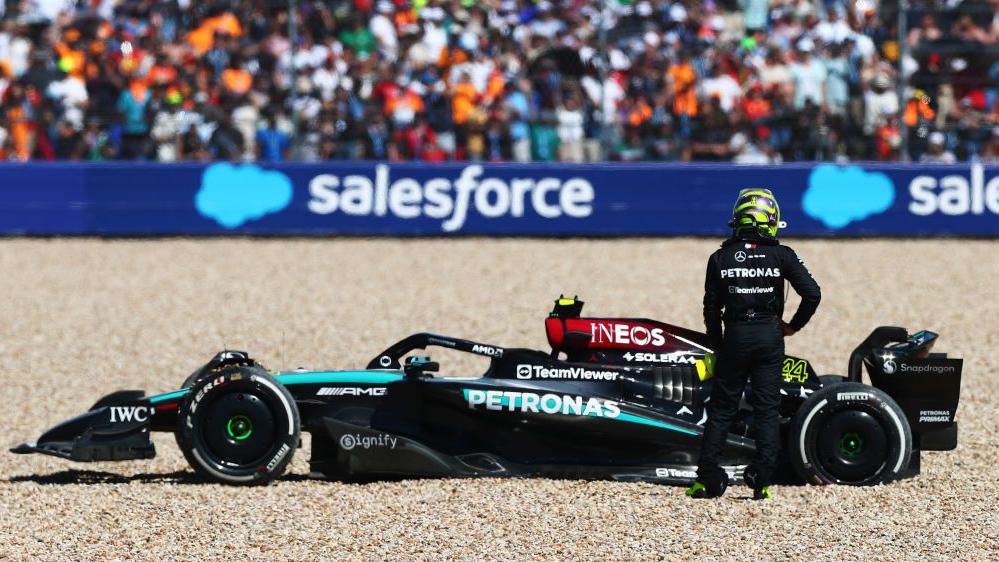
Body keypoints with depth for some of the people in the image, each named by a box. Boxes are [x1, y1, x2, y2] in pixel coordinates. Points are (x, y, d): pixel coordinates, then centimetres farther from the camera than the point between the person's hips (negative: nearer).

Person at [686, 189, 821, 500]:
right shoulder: (781, 255, -3)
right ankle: (762, 477, -4)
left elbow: (711, 308, 3)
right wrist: (793, 326, 7)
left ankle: (708, 477, 6)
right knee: (766, 409, 4)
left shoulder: (720, 258, 1)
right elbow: (812, 294, -8)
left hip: (734, 335, 1)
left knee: (721, 407, 9)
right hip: (769, 335, -1)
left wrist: (718, 346, 14)